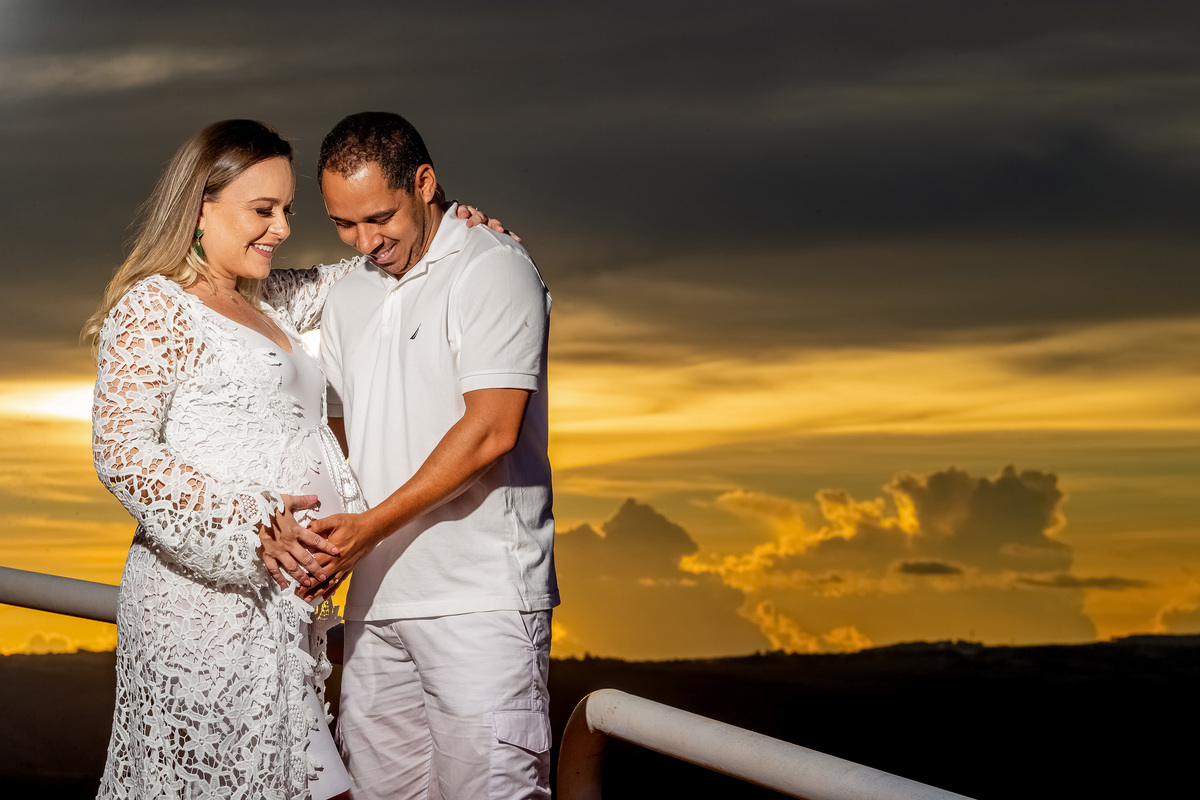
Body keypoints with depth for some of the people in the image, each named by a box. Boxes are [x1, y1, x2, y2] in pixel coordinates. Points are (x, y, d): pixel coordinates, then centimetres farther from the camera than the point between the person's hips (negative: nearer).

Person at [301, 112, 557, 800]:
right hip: (378, 597, 7)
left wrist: (372, 526, -17)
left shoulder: (494, 270, -7)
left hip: (479, 597, -7)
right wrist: (303, 522, 0)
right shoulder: (349, 296, 16)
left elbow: (491, 429, -16)